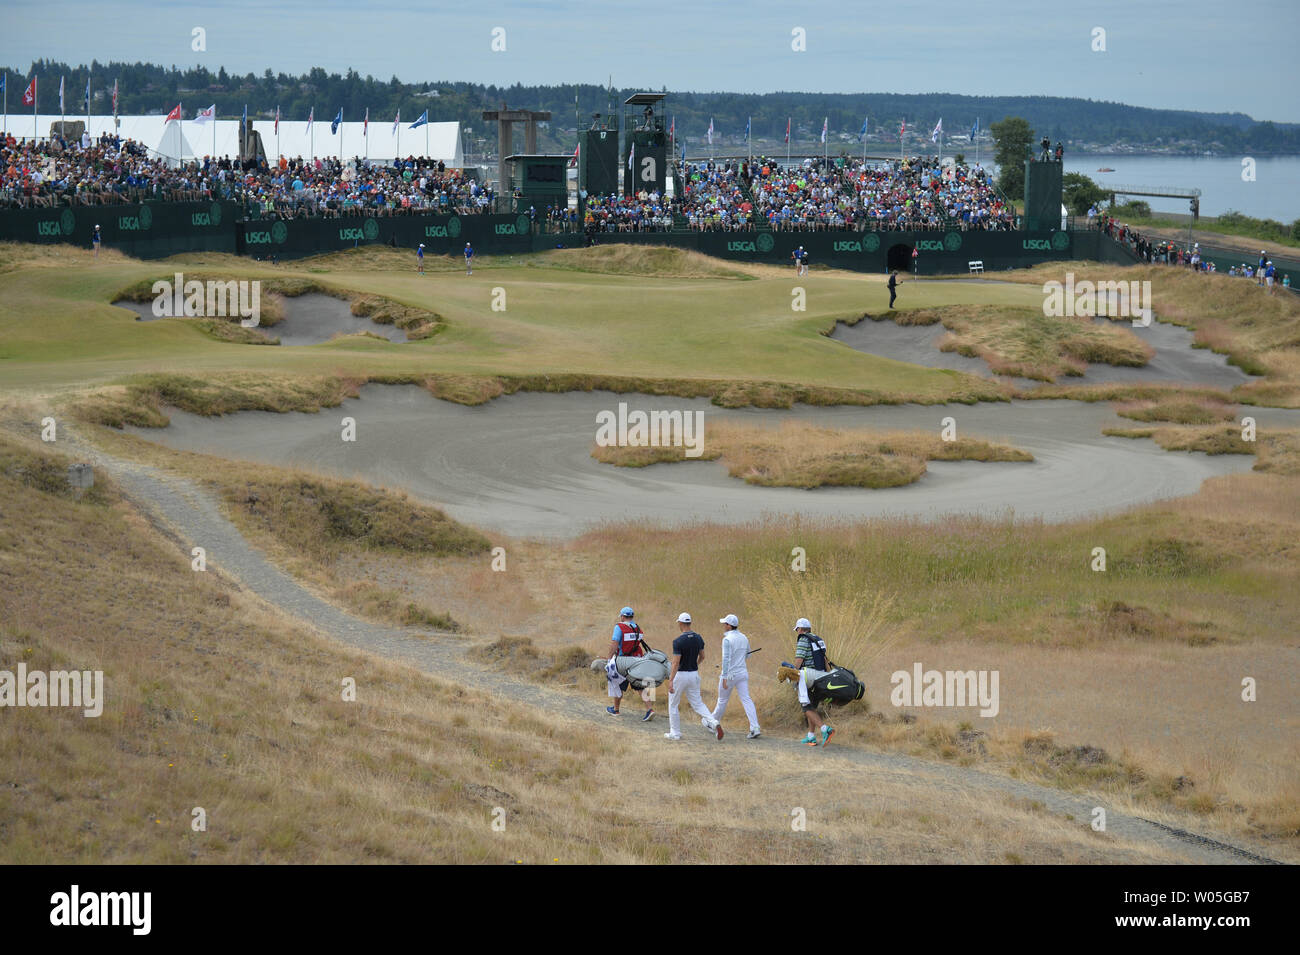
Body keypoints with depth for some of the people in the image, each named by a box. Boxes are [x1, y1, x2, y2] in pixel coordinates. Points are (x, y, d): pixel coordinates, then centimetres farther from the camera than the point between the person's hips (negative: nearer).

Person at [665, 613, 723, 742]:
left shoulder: (678, 641, -19)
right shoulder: (698, 638, 1)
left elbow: (676, 663, -24)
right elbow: (702, 656, 15)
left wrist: (671, 681, -26)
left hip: (680, 675, -6)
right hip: (694, 675, 6)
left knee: (673, 704, 11)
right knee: (697, 703, 12)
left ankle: (675, 733, 16)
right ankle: (713, 723, -11)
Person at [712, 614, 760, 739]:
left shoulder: (727, 640, -15)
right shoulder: (744, 638, 7)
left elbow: (726, 659, -23)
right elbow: (747, 655, 22)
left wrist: (724, 678, -24)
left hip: (730, 674, -5)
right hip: (743, 673, 5)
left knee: (722, 700, 13)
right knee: (746, 700, -3)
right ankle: (754, 728, -16)